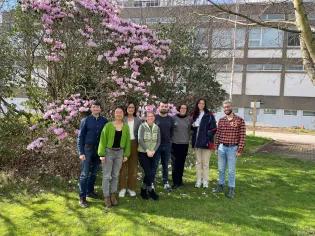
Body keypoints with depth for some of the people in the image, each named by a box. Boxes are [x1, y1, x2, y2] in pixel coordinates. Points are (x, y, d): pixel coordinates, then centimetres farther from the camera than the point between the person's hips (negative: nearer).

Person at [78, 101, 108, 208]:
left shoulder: (104, 121, 2)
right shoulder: (85, 120, -4)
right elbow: (80, 137, -3)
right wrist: (81, 153, -9)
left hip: (99, 150, 3)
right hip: (87, 149, -3)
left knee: (94, 172, 13)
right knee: (84, 174, -4)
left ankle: (90, 191, 27)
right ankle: (82, 198, 0)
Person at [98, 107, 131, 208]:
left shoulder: (126, 127, 4)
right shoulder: (108, 125, -7)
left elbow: (127, 141, 8)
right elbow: (103, 140, -7)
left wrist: (126, 154, 4)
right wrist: (102, 154, -11)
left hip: (119, 152, 3)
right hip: (108, 152, -3)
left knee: (115, 175, 11)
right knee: (107, 176, 0)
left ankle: (113, 195, 22)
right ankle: (106, 197, 9)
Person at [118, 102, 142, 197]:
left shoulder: (138, 120, 8)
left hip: (134, 144, 2)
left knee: (133, 166, 6)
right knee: (123, 165, -1)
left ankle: (131, 187, 17)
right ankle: (123, 188, 9)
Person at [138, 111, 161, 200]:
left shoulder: (157, 128, 5)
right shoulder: (142, 126, -6)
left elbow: (158, 141, 4)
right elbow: (140, 140, -13)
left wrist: (153, 151, -9)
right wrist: (147, 150, -17)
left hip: (153, 153, 4)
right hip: (143, 153, -4)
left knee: (149, 173, 7)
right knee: (149, 173, -8)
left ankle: (143, 190, 23)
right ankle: (151, 190, 6)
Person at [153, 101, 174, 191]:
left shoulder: (170, 119, 8)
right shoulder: (155, 117, -2)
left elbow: (172, 131, 14)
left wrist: (169, 139, 5)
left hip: (167, 145, 3)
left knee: (165, 165, 11)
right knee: (154, 165, -1)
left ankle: (166, 182, 20)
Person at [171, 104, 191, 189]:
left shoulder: (189, 119, 5)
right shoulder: (174, 118, 0)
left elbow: (189, 130, 12)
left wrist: (188, 140, 10)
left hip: (185, 144, 2)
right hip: (175, 143, -2)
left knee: (181, 163, 9)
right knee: (175, 163, -3)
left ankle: (180, 180, 21)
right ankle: (175, 182, 3)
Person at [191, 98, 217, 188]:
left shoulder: (209, 115, -4)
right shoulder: (194, 115, 12)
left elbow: (213, 129, -7)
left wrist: (207, 138, -14)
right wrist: (193, 126, -3)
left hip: (206, 142, -5)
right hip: (197, 141, 5)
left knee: (205, 162, 0)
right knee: (198, 162, 11)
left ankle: (205, 181, 9)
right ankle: (199, 180, 18)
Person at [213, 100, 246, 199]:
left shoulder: (240, 120, -7)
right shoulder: (221, 120, 5)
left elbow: (242, 136, -7)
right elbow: (218, 134, 9)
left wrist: (239, 150, -11)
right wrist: (216, 147, 6)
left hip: (232, 148, -4)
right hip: (221, 147, 4)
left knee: (231, 170, 4)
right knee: (221, 169, 13)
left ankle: (231, 189, 15)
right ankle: (220, 186, 27)